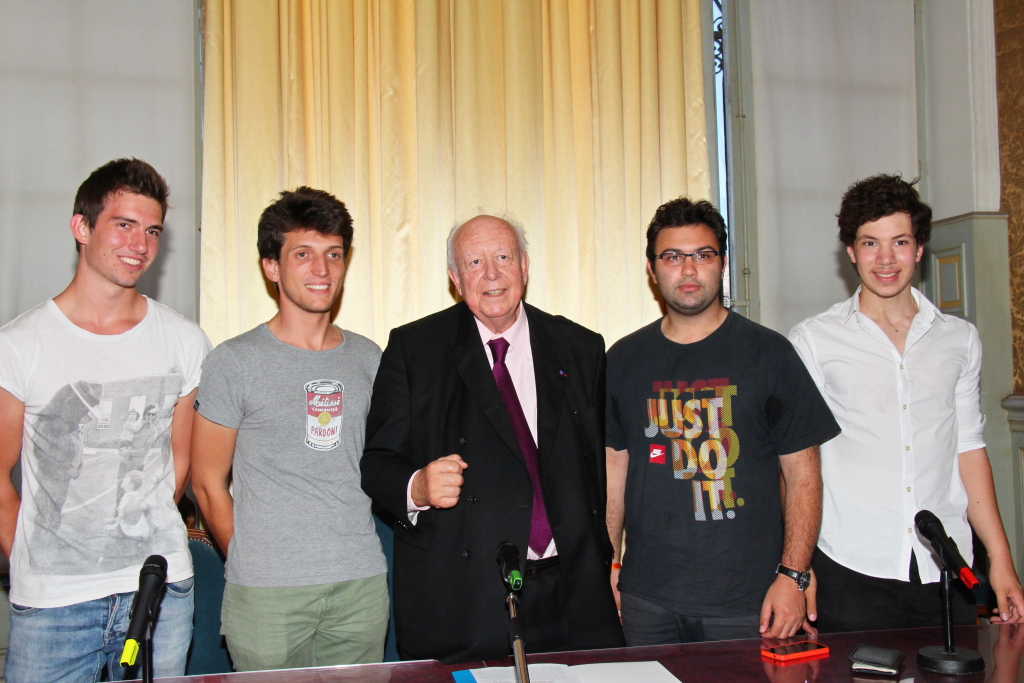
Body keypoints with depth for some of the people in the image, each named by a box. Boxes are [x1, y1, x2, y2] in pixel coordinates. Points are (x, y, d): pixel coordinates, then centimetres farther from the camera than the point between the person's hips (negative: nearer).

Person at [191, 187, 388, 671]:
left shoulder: (369, 359, 8)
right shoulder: (234, 362, -4)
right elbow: (208, 483, 1)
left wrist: (353, 555, 11)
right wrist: (250, 566, 3)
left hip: (362, 584, 4)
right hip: (268, 593, -3)